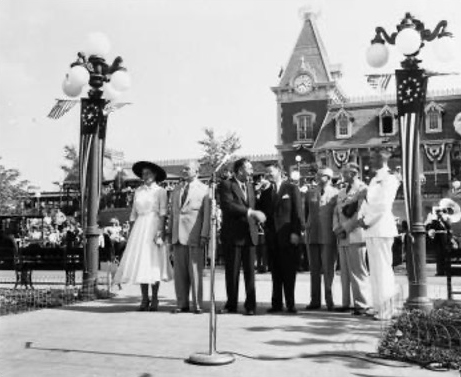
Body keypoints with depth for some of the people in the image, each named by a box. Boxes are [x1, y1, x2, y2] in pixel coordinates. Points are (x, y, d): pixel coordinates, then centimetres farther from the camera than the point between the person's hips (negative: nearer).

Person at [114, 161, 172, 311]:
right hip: (139, 228, 4)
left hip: (153, 226, -4)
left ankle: (154, 299, 4)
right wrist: (132, 231, 7)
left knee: (153, 262, -5)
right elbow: (134, 213, 14)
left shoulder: (160, 191, 2)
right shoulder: (138, 191, 13)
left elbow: (163, 213, -5)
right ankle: (144, 299, 6)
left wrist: (160, 231, -15)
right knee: (139, 262, -1)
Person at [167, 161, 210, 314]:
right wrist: (169, 233, 11)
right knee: (179, 271, 5)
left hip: (194, 235, -5)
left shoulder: (204, 189, 3)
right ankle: (182, 304, 12)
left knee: (195, 271, -1)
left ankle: (197, 305, 5)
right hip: (178, 235, 5)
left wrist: (204, 235, -10)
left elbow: (207, 214, -2)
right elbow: (172, 213, 19)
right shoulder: (176, 190, 18)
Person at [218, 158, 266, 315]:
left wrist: (256, 217, 7)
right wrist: (251, 212, -26)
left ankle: (250, 305, 9)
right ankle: (231, 304, 15)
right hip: (233, 235, -5)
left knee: (250, 272, 3)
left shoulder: (250, 187, 19)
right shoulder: (226, 185, -4)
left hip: (249, 234, 5)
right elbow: (228, 205, -20)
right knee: (232, 272, 3)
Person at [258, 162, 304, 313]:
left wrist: (296, 232, -12)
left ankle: (290, 304, 5)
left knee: (289, 272, -1)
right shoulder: (265, 193, 16)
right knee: (275, 273, 5)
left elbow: (297, 211, -4)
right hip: (271, 237, 4)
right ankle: (277, 304, 10)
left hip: (287, 236, -4)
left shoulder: (291, 188, 2)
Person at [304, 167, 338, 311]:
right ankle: (315, 300, 12)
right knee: (314, 269, 6)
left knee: (328, 268, -2)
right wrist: (307, 225, 10)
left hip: (329, 236, -3)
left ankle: (329, 299, 7)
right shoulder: (310, 194, 13)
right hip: (312, 235, 4)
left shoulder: (335, 193, 2)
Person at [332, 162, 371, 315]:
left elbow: (360, 213, -12)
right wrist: (337, 228, 4)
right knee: (345, 272, 8)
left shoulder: (362, 189, -3)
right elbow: (336, 212, 20)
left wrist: (345, 229, -12)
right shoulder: (341, 192, 23)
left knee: (358, 271, -5)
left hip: (355, 236, -7)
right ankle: (346, 303, 12)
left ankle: (362, 304, 0)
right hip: (342, 238, 7)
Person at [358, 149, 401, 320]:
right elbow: (367, 201, 19)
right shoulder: (375, 179, 20)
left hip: (382, 228, -8)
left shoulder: (388, 178, -7)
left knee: (382, 268, -5)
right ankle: (378, 307, 19)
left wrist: (367, 221, -10)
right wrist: (361, 217, 3)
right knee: (375, 269, 11)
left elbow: (384, 205, -16)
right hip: (371, 229, 8)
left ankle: (385, 310, 1)